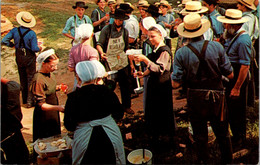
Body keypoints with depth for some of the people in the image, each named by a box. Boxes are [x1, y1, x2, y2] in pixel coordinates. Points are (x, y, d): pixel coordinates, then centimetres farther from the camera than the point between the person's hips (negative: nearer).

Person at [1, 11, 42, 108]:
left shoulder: (15, 30, -7)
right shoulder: (31, 33, -18)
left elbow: (4, 41, -8)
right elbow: (34, 49, -19)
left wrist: (13, 45, 8)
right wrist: (39, 48, 3)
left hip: (19, 57, 4)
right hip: (29, 58, -4)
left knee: (22, 79, 17)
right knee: (30, 79, 6)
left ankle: (24, 100, 28)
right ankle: (29, 101, 6)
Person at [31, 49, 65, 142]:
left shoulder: (49, 73, -3)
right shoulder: (38, 80, -28)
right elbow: (41, 105, -27)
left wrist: (57, 88, -5)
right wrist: (58, 107, -39)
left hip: (53, 112, 8)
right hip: (44, 115, -8)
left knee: (55, 137, 24)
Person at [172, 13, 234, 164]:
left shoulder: (181, 53, -13)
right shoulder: (217, 47, -11)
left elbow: (175, 84, -12)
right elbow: (230, 75, -6)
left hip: (195, 98, -1)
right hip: (217, 96, 1)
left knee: (200, 136, 17)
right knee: (223, 134, 19)